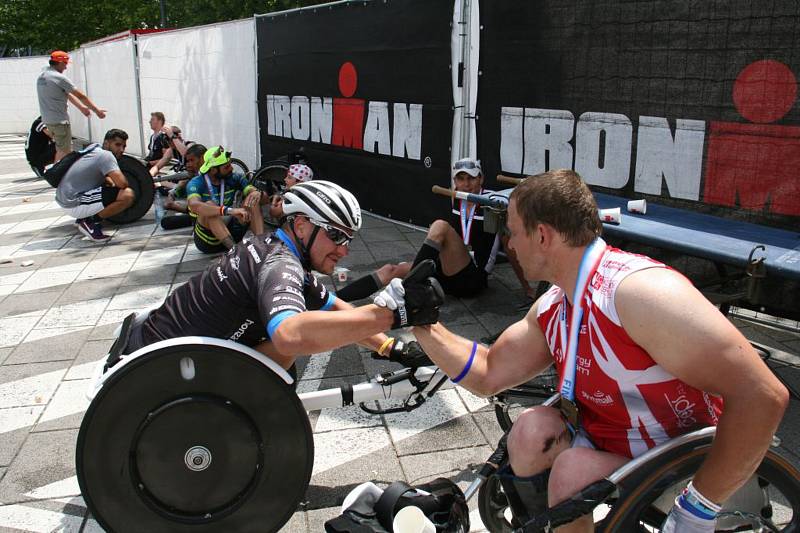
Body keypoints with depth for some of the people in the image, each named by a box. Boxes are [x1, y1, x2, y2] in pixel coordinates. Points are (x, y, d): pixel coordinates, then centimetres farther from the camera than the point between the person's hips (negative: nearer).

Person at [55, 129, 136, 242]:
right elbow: (122, 183, -25)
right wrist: (116, 186, -1)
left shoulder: (94, 147, 12)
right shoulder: (106, 156, -14)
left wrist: (112, 183, 15)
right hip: (74, 205, -10)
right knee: (128, 195, -22)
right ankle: (90, 223, -8)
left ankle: (84, 217, 18)